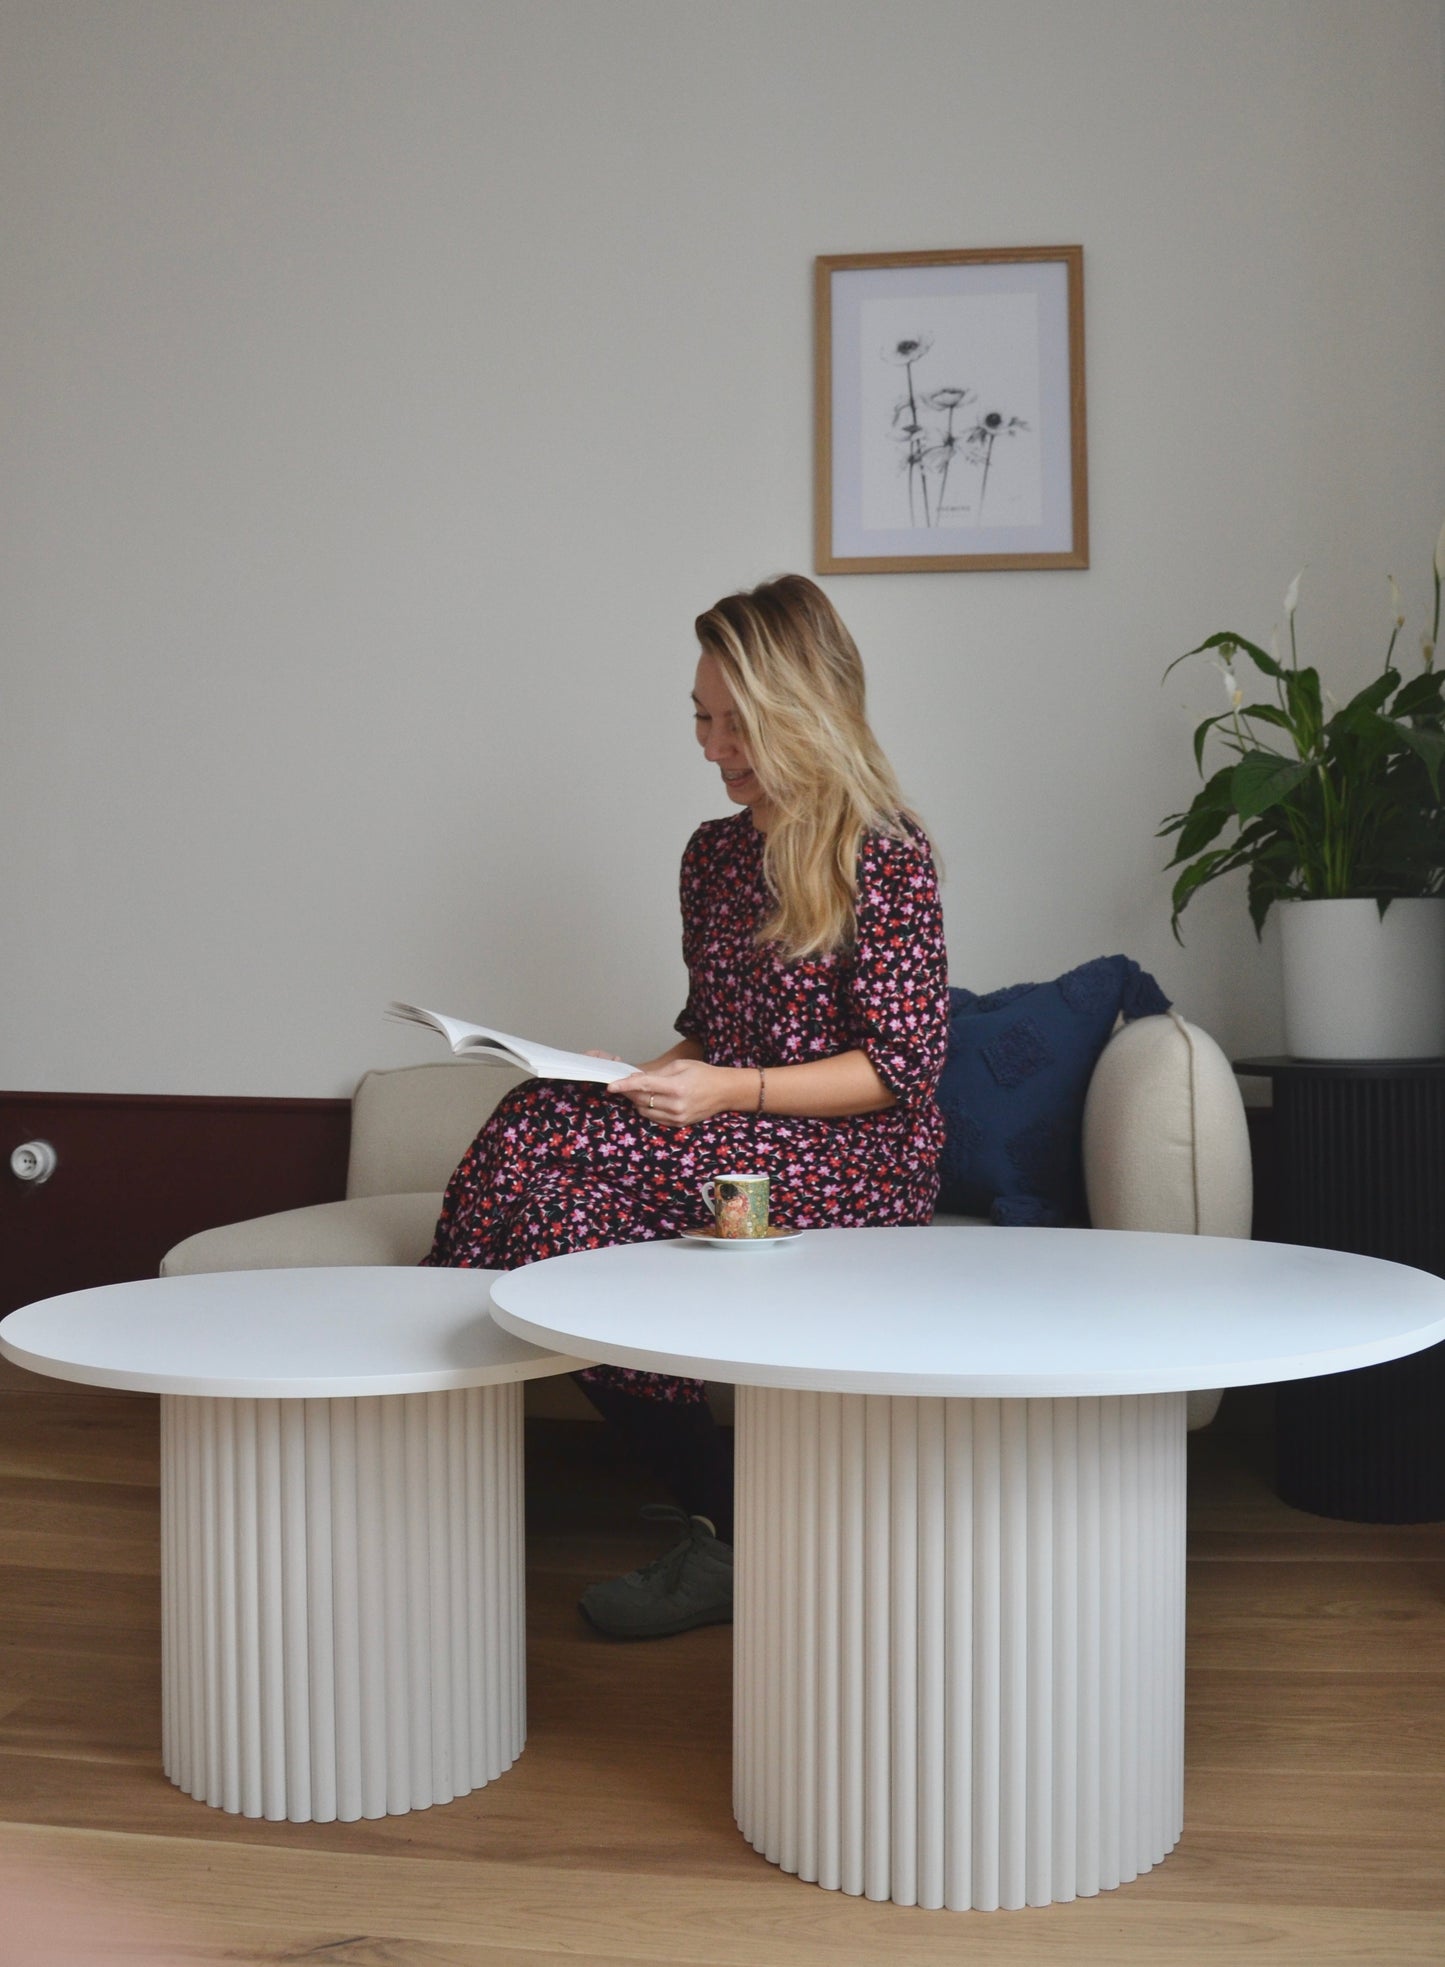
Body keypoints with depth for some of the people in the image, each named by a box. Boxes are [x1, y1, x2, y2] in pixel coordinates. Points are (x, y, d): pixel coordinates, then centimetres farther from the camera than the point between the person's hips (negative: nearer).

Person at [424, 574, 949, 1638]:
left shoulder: (887, 856, -7)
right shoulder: (713, 852, 15)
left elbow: (902, 1069, -11)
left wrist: (733, 1091, -19)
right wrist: (636, 1076, 1)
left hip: (863, 1163, -6)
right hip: (734, 1140, 7)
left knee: (554, 1152, -27)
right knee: (540, 1128, -23)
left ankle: (733, 1528, -15)